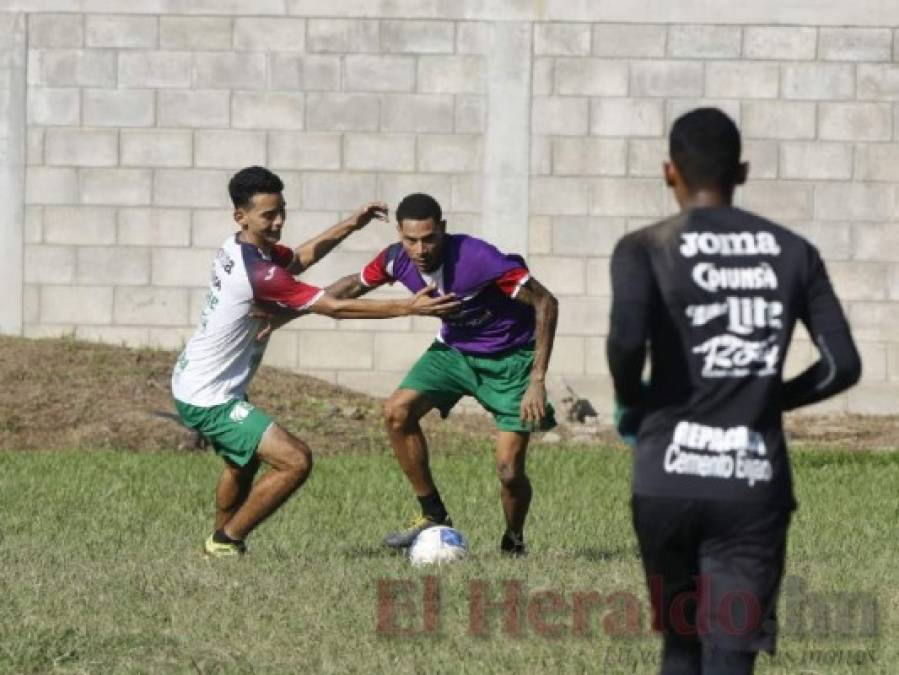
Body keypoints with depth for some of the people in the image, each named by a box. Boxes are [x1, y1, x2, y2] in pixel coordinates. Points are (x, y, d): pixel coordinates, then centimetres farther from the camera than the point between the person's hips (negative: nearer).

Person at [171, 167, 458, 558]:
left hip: (191, 384, 11)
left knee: (243, 460, 33)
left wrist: (351, 225, 15)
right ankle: (226, 542, -3)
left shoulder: (238, 248, 3)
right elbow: (335, 307, -23)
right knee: (295, 461, -17)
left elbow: (299, 258, 23)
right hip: (209, 400, -11)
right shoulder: (257, 272, -27)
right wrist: (410, 307, -20)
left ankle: (221, 540, 45)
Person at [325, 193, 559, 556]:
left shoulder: (477, 259, -33)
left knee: (509, 470, -12)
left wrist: (537, 382, -29)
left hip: (509, 358, -5)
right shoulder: (396, 260, -15)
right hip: (454, 348, 5)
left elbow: (545, 304, -26)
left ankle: (513, 542, 20)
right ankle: (434, 517, -3)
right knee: (398, 410, -17)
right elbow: (354, 285, 8)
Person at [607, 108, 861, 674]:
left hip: (669, 481, 0)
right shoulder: (793, 253, 8)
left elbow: (627, 337, -18)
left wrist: (630, 401, 2)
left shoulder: (646, 249, 0)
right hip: (757, 484, 0)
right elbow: (843, 365, 4)